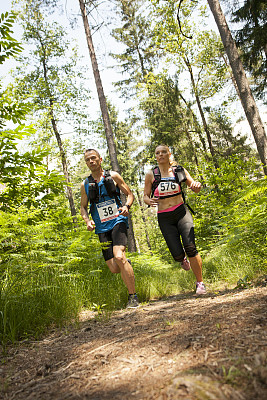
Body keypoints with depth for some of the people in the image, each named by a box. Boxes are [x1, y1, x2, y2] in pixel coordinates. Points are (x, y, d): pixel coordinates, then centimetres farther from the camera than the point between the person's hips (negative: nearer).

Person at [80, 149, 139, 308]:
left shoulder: (113, 176, 5)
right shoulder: (85, 184, 10)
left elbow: (130, 194, 8)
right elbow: (83, 207, 19)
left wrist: (126, 206, -13)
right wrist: (87, 220, -2)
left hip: (118, 221, -3)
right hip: (102, 228, 3)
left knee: (119, 257, -26)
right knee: (114, 269, -2)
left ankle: (133, 296, -12)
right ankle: (127, 264, 35)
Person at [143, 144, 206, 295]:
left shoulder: (179, 170, 4)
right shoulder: (151, 175, 2)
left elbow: (195, 188, 5)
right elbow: (145, 196, 8)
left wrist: (197, 185, -19)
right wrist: (149, 201, -16)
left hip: (181, 212, 0)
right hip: (164, 218, 0)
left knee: (190, 247, -17)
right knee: (177, 254, -7)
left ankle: (200, 283, 3)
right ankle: (183, 259, 34)